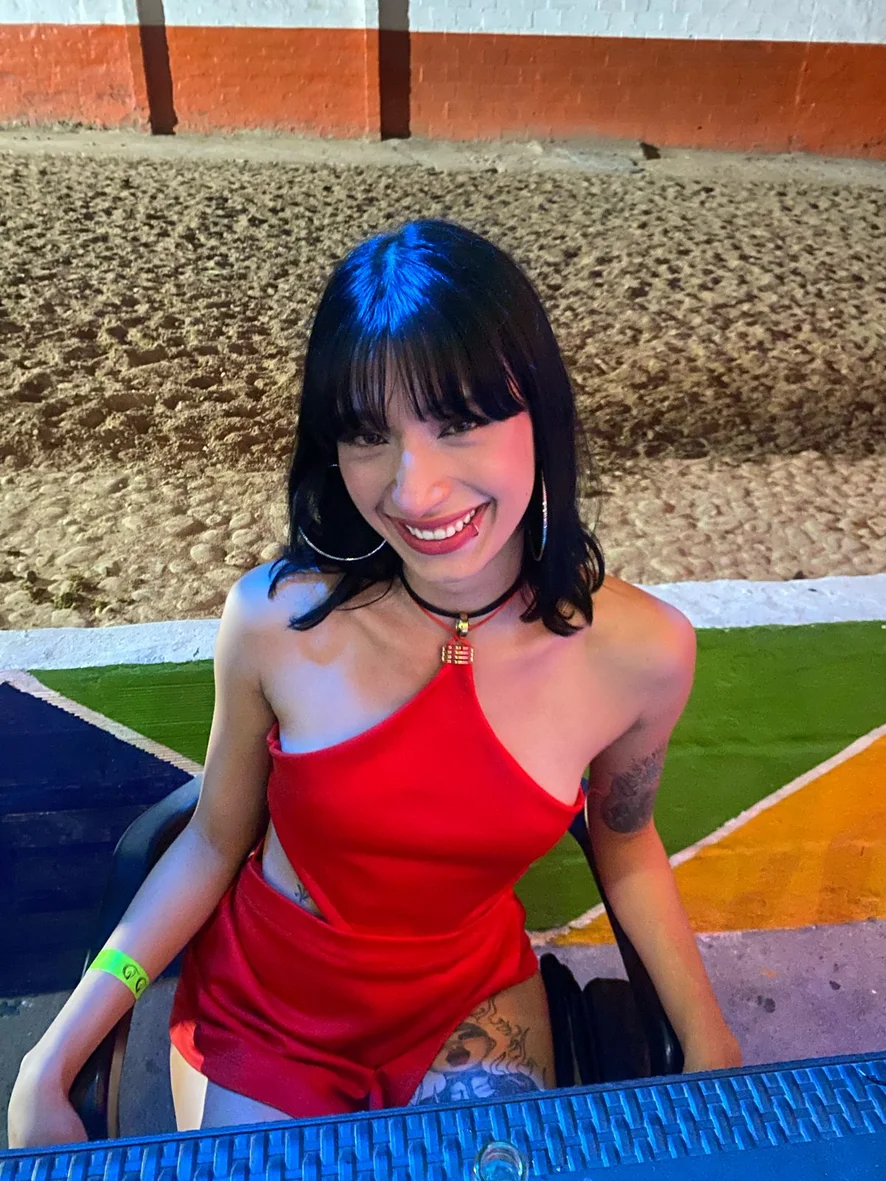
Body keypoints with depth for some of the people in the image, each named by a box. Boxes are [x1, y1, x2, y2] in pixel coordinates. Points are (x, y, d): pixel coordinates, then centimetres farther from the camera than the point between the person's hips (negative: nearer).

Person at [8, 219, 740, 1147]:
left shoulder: (642, 652, -22)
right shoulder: (275, 620, -24)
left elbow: (623, 845, -2)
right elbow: (214, 842, -8)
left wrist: (708, 1043, 2)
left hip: (475, 997, 1)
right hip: (264, 1002, 0)